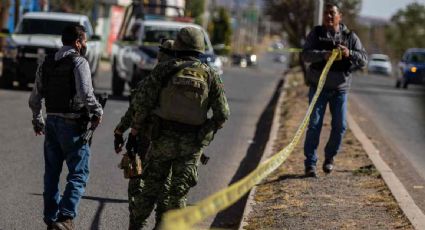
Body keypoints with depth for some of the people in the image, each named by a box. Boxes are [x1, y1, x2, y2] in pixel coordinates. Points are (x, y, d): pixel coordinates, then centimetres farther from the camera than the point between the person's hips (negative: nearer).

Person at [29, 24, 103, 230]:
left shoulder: (46, 63, 11)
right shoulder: (78, 62, -11)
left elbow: (34, 98, 15)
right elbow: (86, 94, -22)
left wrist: (37, 120, 28)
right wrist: (97, 113, -6)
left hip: (51, 121, 7)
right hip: (73, 124, -7)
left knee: (51, 174, 13)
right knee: (78, 174, -3)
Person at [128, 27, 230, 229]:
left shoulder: (164, 70, -5)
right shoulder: (210, 75, -1)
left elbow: (142, 102, -7)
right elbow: (222, 113, -2)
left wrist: (136, 126, 9)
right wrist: (207, 131, 14)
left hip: (163, 138, 0)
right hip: (192, 144, 0)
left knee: (152, 184, 13)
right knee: (179, 191, 7)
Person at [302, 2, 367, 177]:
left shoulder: (350, 37, 3)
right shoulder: (315, 34, 0)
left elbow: (364, 59, -4)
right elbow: (306, 54, -14)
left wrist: (349, 54, -25)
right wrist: (323, 55, -32)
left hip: (340, 89, 2)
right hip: (318, 87, -2)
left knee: (340, 126, 3)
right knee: (314, 125, -5)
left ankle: (329, 157, 25)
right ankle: (310, 164, -1)